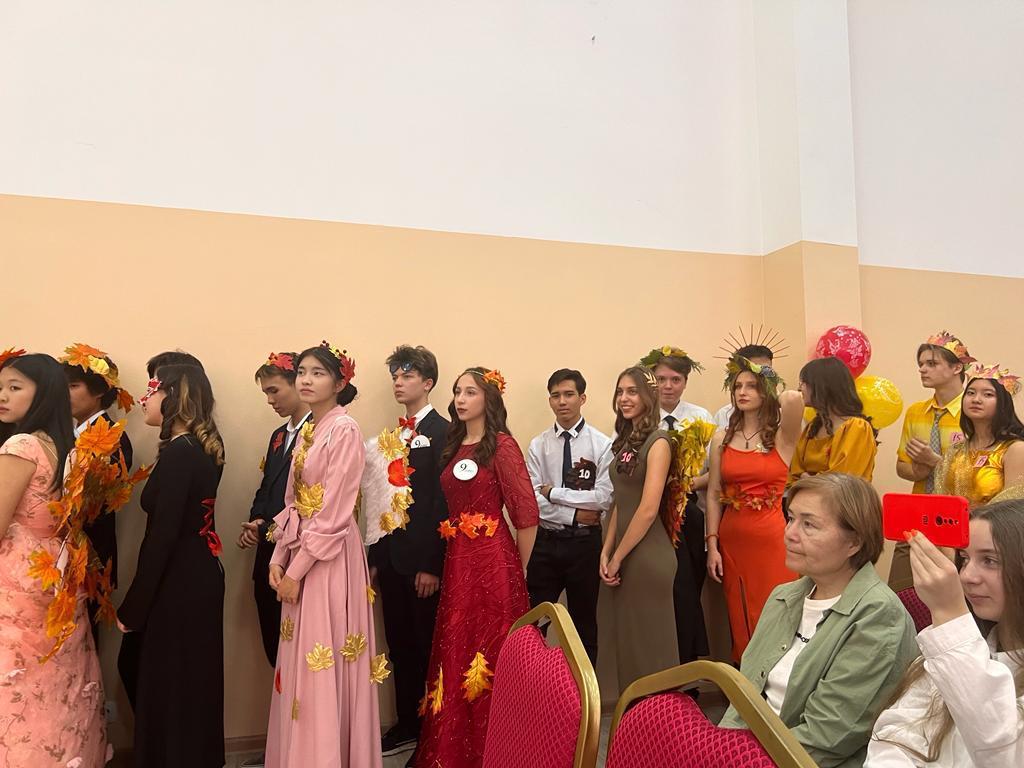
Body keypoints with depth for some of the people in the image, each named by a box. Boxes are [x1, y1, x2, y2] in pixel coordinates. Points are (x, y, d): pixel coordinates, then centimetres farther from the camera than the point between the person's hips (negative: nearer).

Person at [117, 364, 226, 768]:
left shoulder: (178, 452, -21)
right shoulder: (202, 448, 6)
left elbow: (163, 535, -22)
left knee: (167, 684, 8)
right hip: (197, 577, 9)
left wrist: (132, 608, -15)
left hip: (178, 584, -9)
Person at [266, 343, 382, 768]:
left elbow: (333, 513, -18)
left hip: (329, 558, -8)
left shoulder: (345, 429, -14)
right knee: (297, 663, 16)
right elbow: (293, 502, 13)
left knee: (322, 667, 1)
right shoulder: (306, 430, 11)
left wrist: (296, 571, -14)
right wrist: (278, 558, 5)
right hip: (299, 554, 8)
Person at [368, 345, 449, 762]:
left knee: (430, 647, 6)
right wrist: (375, 557, 10)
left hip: (424, 561, -7)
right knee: (400, 646, 16)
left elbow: (444, 501, -16)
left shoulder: (442, 432, -10)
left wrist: (433, 565, -18)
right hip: (392, 558, 7)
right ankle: (407, 726, 30)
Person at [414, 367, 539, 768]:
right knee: (455, 656, 13)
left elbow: (527, 514, -9)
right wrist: (451, 561, 13)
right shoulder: (454, 446, 12)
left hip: (492, 560, -7)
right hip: (457, 561, 7)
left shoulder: (502, 445, -10)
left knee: (489, 654, 1)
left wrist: (518, 570, -1)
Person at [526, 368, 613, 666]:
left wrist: (554, 492, -13)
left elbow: (604, 498, -15)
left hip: (585, 543, -1)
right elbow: (532, 500, -7)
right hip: (545, 542, 1)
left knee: (585, 621, 15)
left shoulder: (602, 444, -5)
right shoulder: (538, 445, 1)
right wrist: (575, 514, -15)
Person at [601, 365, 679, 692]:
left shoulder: (657, 442, -13)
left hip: (648, 555, -8)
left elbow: (648, 510, -18)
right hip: (624, 557, 8)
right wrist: (606, 553, 4)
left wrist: (617, 558, -11)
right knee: (627, 641, 16)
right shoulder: (626, 441, 12)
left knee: (650, 644, 5)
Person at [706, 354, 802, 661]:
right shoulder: (722, 440, 7)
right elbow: (714, 495, 7)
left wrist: (776, 392, -2)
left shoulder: (782, 436, -3)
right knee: (740, 621, 11)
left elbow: (794, 398, -24)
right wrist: (712, 545, 1)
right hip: (731, 542, 3)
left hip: (772, 542, -3)